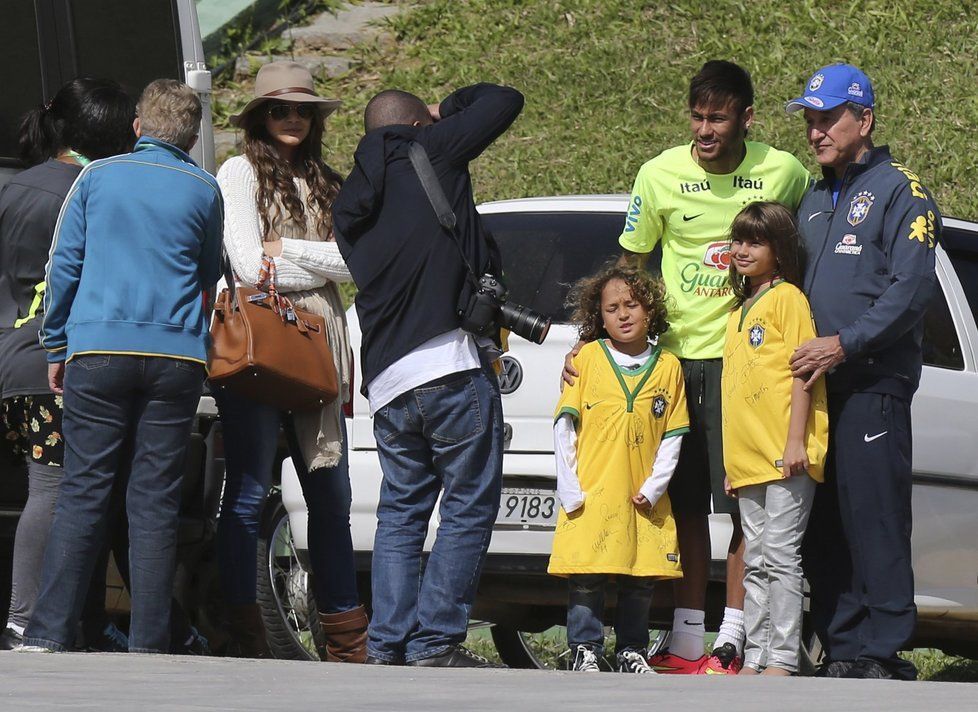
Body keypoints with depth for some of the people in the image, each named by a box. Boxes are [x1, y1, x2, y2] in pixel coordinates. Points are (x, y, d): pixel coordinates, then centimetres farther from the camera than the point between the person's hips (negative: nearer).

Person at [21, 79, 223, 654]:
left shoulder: (98, 178, 7)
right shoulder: (204, 190, 8)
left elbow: (63, 266, 8)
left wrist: (57, 346, 15)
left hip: (98, 351, 0)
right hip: (176, 355, 0)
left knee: (82, 496, 0)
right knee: (156, 503, 1)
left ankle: (48, 635, -6)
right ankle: (149, 645, -2)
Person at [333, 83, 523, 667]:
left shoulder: (350, 200, 20)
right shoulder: (430, 153, 3)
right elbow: (504, 100, 9)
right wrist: (447, 109, 26)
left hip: (387, 380, 6)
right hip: (452, 366, -6)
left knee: (400, 514, 14)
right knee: (469, 510, -1)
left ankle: (388, 643, 6)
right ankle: (435, 641, -7)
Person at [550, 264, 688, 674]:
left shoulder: (668, 366, 6)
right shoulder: (586, 359, 2)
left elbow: (672, 436, 7)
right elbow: (564, 427, 1)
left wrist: (653, 488, -4)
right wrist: (570, 490, -6)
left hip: (644, 499, 2)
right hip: (591, 496, -2)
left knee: (640, 580, 4)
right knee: (586, 579, -5)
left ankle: (632, 651, 16)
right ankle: (585, 651, 4)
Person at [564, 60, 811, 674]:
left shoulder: (784, 173, -3)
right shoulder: (660, 176, -1)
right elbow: (628, 270, 8)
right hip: (675, 353, 2)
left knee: (746, 502, -6)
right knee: (685, 503, 4)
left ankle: (732, 641, -2)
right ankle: (686, 641, 9)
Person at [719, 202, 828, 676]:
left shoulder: (786, 297, -2)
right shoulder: (738, 312, 22)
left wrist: (795, 441, -18)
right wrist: (732, 463, 19)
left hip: (785, 456, -8)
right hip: (748, 457, 8)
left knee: (780, 555, -11)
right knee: (756, 562, 8)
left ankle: (782, 660, -12)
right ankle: (755, 658, 9)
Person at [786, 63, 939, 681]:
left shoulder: (899, 189, -1)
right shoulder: (814, 199, 22)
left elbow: (912, 287, -12)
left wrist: (846, 344, -18)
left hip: (874, 382, -7)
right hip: (814, 384, 8)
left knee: (874, 517, -10)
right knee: (823, 525, 6)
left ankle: (883, 652, -10)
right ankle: (841, 647, 11)